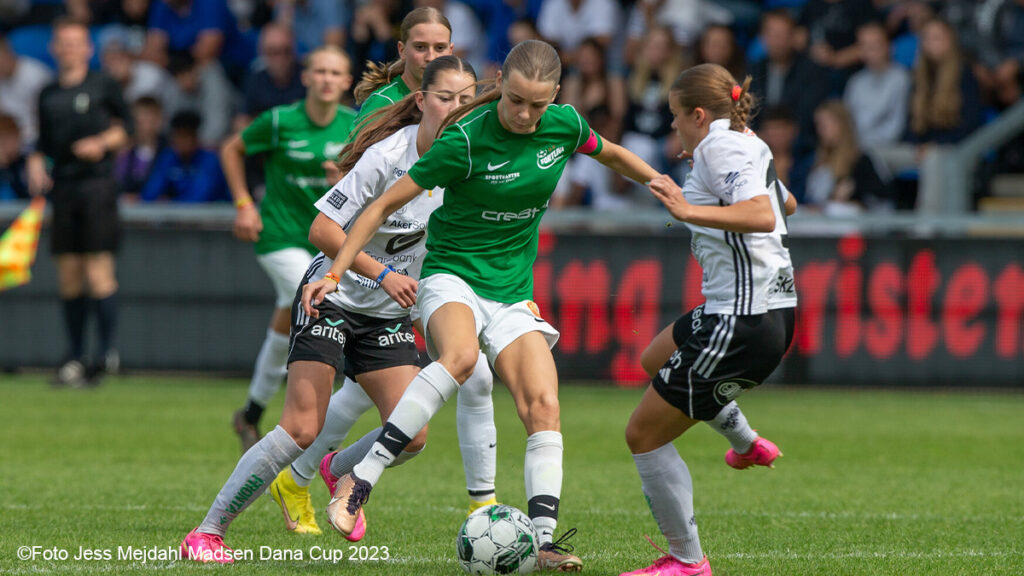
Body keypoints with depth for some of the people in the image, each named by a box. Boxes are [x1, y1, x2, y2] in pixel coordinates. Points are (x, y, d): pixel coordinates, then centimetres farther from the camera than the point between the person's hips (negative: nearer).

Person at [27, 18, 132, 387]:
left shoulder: (103, 86, 2)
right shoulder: (49, 95, 13)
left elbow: (126, 127, 7)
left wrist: (102, 143, -9)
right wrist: (36, 164, 1)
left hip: (96, 184, -4)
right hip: (62, 187, 4)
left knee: (98, 272, -10)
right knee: (68, 274, 4)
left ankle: (108, 351, -2)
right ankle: (75, 357, 11)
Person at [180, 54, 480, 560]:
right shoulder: (388, 156, -22)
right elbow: (322, 229, -21)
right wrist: (381, 275, -26)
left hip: (389, 313, 6)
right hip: (333, 296, -6)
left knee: (410, 436, -8)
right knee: (301, 429, -17)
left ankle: (340, 471, 26)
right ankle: (208, 532, -8)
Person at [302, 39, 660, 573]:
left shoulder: (564, 124, -4)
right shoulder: (466, 140, -19)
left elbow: (611, 154, 21)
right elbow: (386, 204, -14)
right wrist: (333, 274, -18)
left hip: (512, 291, 5)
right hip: (451, 275, -5)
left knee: (543, 407, -12)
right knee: (459, 354, -37)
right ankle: (360, 480, -37)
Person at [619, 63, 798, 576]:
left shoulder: (719, 144, -15)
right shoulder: (750, 145, 12)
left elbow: (762, 215, -29)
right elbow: (785, 204, 32)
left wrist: (690, 211, -35)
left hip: (741, 323, -10)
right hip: (773, 308, 10)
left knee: (645, 435, -2)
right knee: (655, 360, 36)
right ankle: (746, 443, 44)